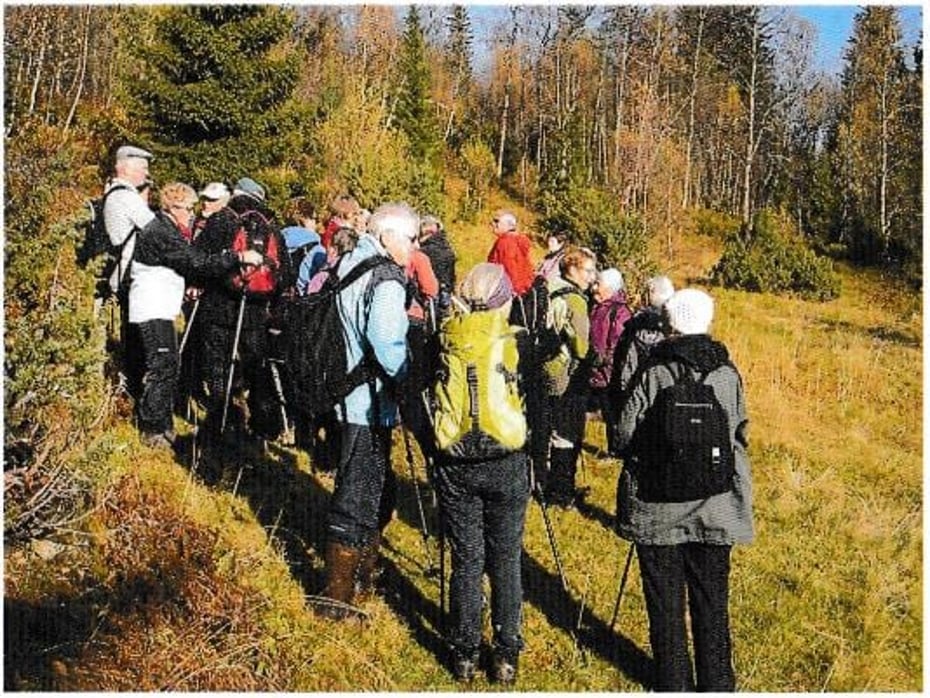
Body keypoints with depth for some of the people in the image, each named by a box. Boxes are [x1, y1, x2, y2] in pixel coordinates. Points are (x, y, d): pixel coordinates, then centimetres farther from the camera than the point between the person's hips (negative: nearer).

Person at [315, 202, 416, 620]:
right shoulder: (386, 281, -18)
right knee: (359, 502, -1)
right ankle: (337, 602, 8)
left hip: (343, 395, 10)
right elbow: (388, 349, -27)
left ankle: (361, 580, 36)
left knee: (374, 494, 23)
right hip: (368, 406, -10)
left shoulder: (347, 265, 11)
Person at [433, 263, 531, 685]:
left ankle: (464, 655, 20)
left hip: (455, 466, 1)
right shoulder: (521, 343, -8)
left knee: (465, 560, 11)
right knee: (506, 561, 11)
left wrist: (436, 450, 12)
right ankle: (506, 656, 19)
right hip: (508, 466, -1)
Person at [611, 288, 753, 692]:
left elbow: (624, 434, -8)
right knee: (711, 599, 14)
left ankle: (674, 683, 21)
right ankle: (716, 683, 24)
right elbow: (740, 435, 7)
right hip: (715, 507, 3)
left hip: (658, 508, -2)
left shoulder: (653, 373, -10)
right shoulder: (727, 373, -2)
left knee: (665, 600, 10)